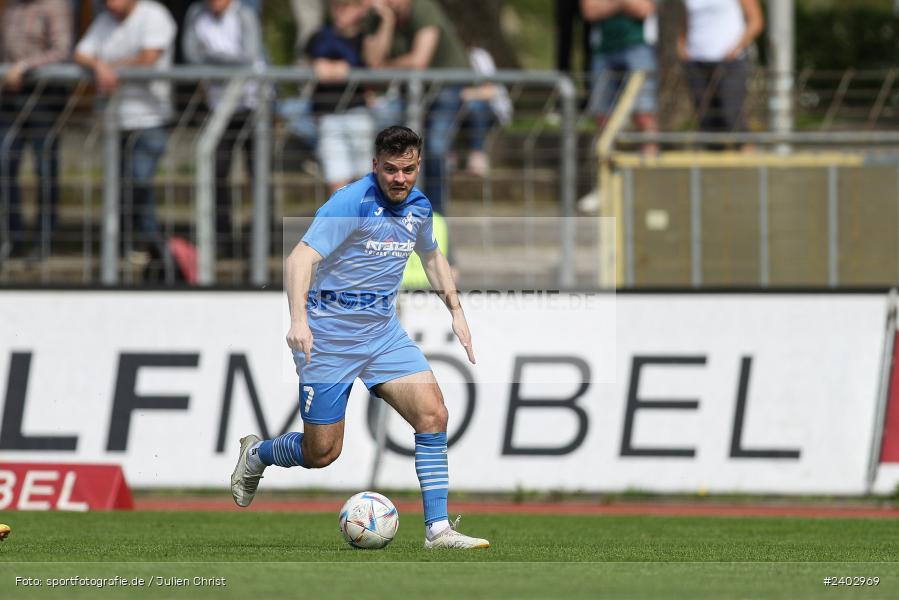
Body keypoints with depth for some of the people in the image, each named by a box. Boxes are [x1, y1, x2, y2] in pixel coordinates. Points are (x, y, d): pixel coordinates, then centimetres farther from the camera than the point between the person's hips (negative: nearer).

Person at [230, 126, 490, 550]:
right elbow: (301, 258, -26)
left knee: (433, 414, -12)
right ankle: (256, 454, 30)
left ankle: (437, 528, -8)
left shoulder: (418, 207, 5)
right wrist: (298, 320, -39)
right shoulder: (352, 203, -18)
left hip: (383, 329, 6)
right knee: (322, 452, -2)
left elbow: (431, 256, 27)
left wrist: (455, 310, 19)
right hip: (329, 332, -6)